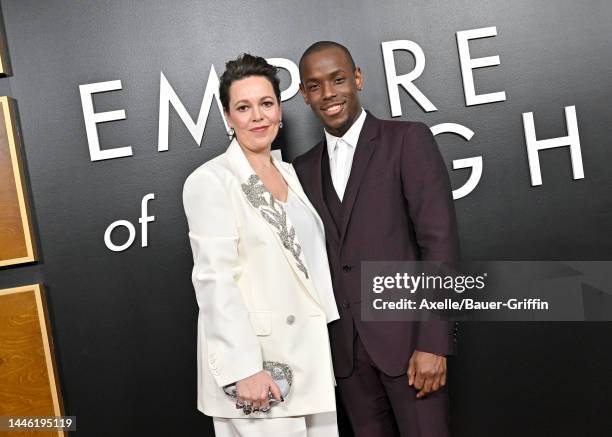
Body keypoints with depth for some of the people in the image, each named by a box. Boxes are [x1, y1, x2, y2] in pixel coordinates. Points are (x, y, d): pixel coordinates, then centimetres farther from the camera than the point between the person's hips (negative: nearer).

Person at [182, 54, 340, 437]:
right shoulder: (210, 181, -9)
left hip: (311, 356, 7)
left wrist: (333, 336, 13)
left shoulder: (290, 174, 12)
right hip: (255, 362, -6)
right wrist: (245, 368, -21)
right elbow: (215, 282, -16)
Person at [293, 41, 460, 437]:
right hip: (345, 347, 4)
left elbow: (440, 242, -9)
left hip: (406, 335, -4)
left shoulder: (408, 140, -3)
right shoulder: (304, 169, 12)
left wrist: (433, 343, -15)